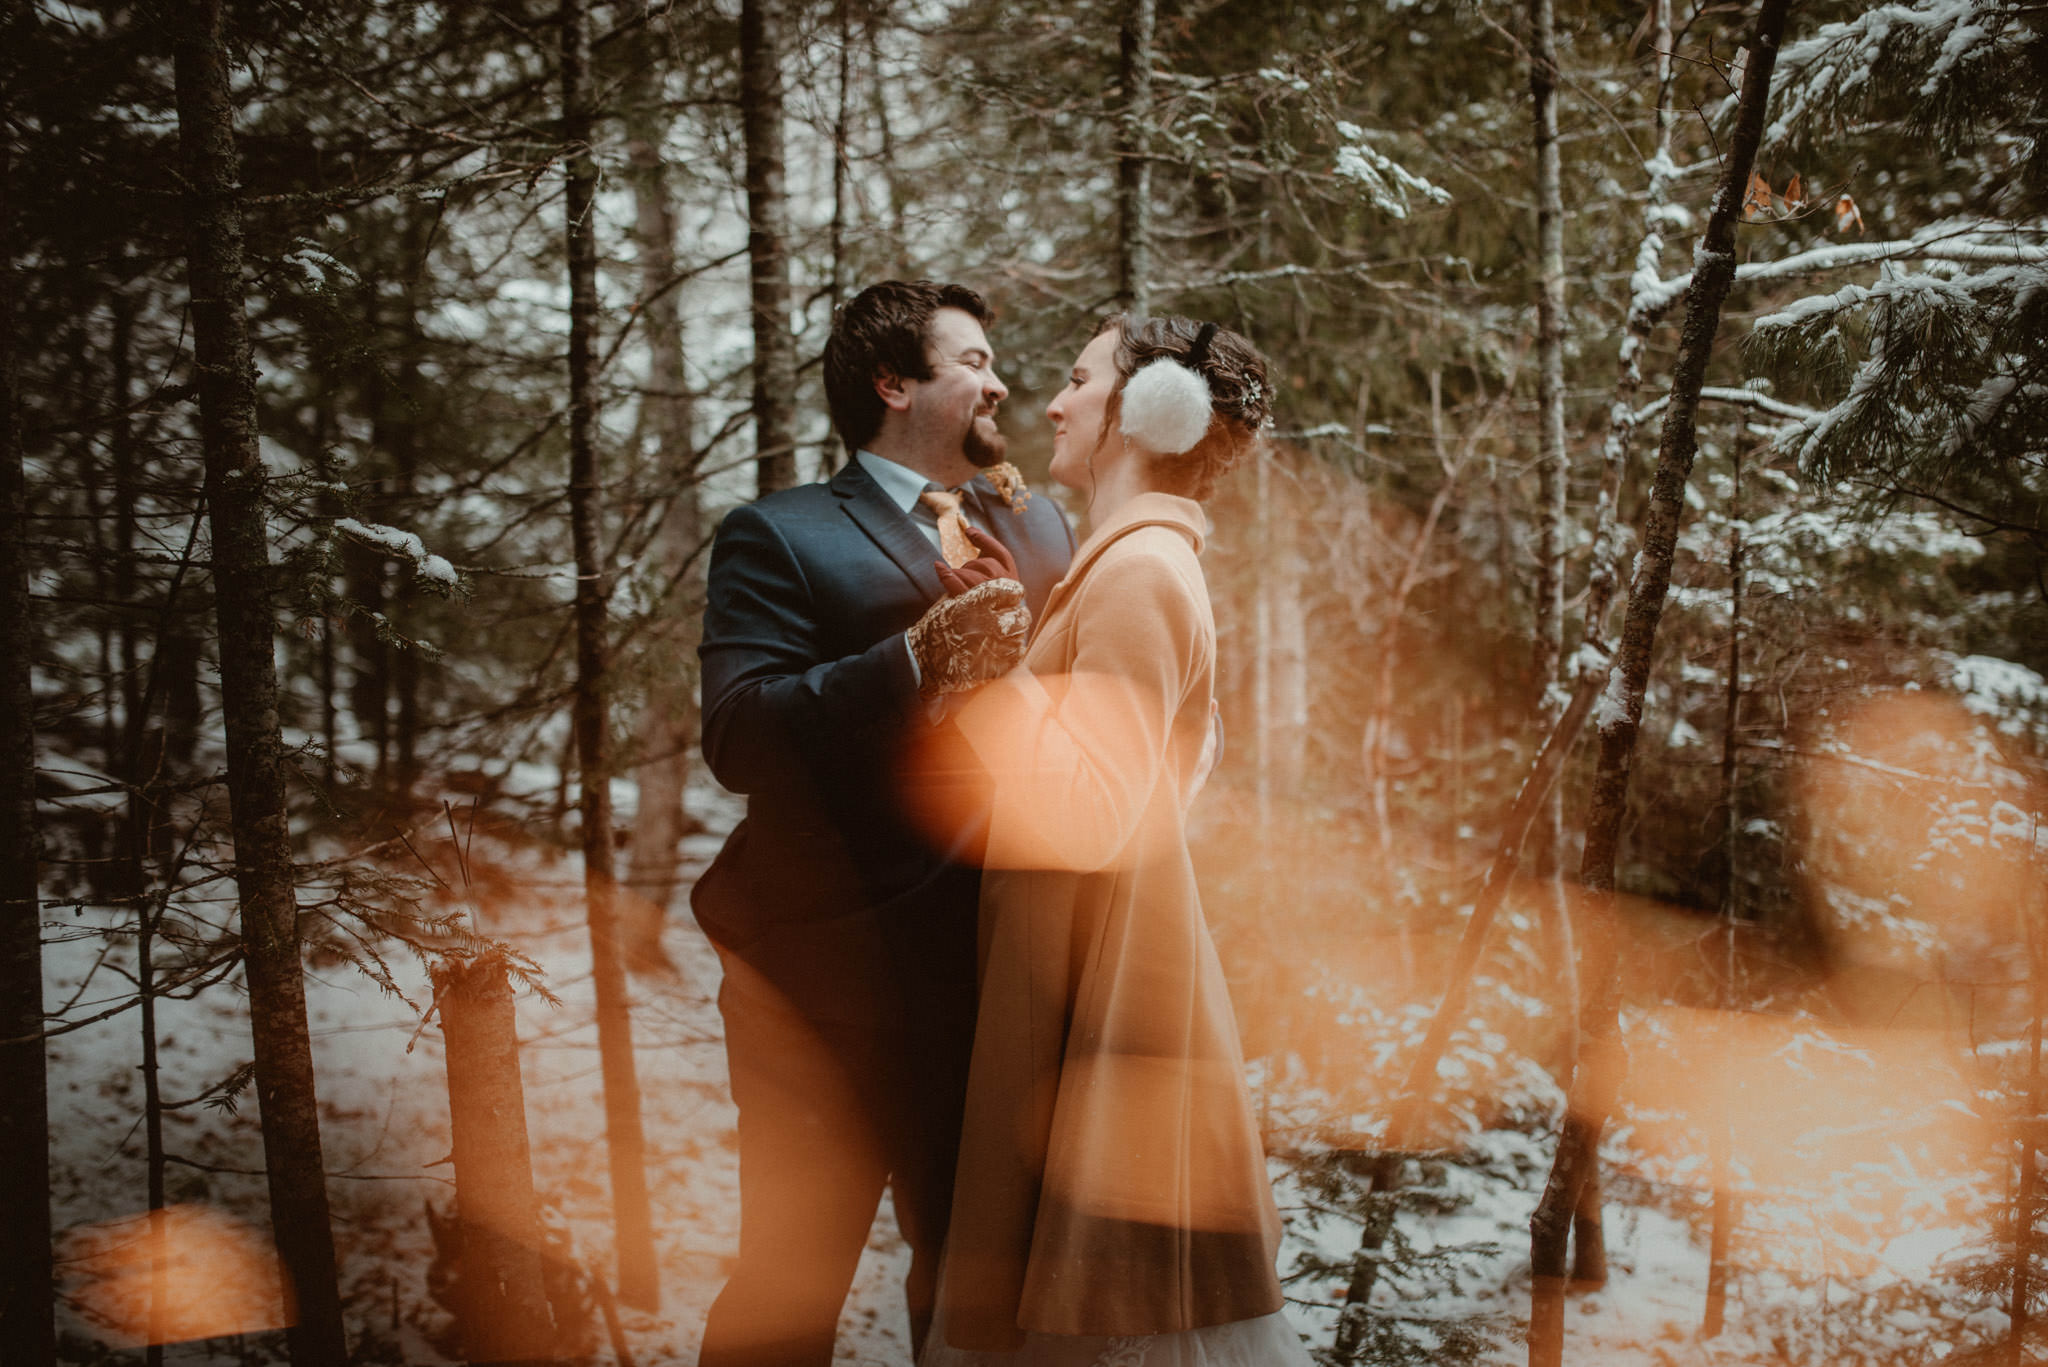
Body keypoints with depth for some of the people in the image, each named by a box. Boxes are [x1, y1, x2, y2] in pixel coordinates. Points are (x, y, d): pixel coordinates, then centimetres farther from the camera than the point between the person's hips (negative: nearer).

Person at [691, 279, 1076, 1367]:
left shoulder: (1035, 526, 17)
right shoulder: (779, 538, -3)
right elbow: (737, 737, -17)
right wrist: (916, 659, -27)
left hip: (984, 979, 6)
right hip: (829, 979, -5)